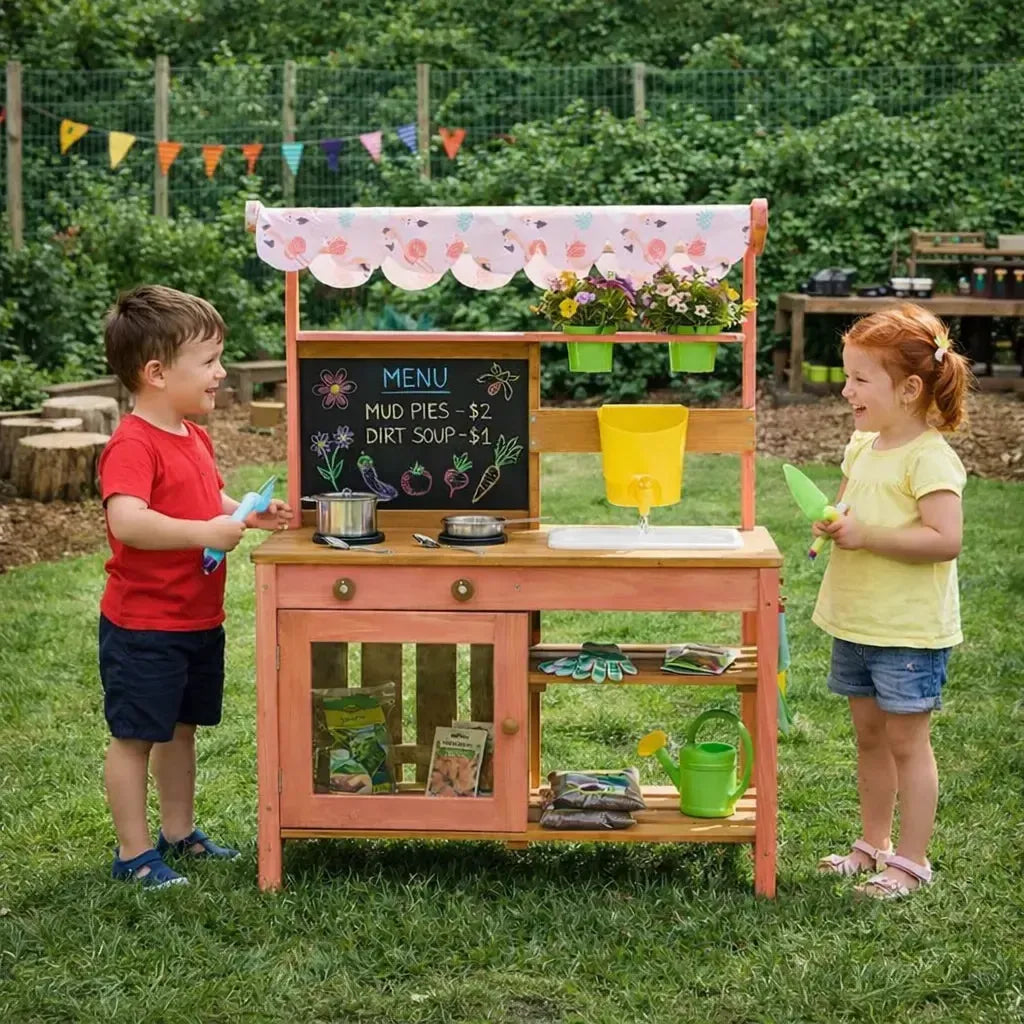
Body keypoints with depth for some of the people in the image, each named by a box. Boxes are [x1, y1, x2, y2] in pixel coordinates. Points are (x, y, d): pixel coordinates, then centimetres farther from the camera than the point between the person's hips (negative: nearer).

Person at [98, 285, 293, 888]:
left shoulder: (194, 437, 10)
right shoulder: (133, 445, -21)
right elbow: (127, 521, -36)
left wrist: (254, 515, 6)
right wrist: (207, 533, -35)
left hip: (199, 620, 9)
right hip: (143, 627, -9)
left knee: (181, 728, 19)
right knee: (134, 736, 2)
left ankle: (178, 834, 32)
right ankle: (134, 853, 11)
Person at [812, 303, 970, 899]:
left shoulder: (930, 458, -18)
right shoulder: (862, 447, 8)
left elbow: (945, 539, -27)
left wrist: (866, 535, -25)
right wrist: (834, 524, 1)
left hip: (910, 631, -8)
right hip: (856, 624, 8)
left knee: (907, 741, 1)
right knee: (869, 737, 17)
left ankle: (912, 861, 11)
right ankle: (874, 843, 30)